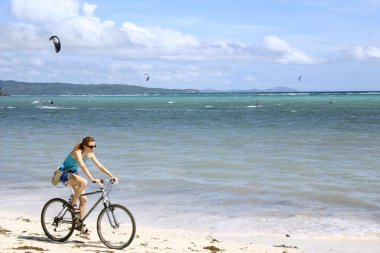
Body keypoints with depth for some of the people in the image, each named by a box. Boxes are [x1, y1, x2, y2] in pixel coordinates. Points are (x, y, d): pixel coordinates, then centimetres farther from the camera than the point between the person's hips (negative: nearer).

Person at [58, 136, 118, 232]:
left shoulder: (90, 154, -4)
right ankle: (73, 204, -18)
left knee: (83, 199, 0)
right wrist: (92, 179, -52)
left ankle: (80, 225, 9)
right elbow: (83, 166, -41)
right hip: (65, 173, -8)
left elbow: (100, 166, -2)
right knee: (84, 182, -36)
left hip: (73, 173, 8)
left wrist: (112, 176, -11)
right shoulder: (77, 152, -27)